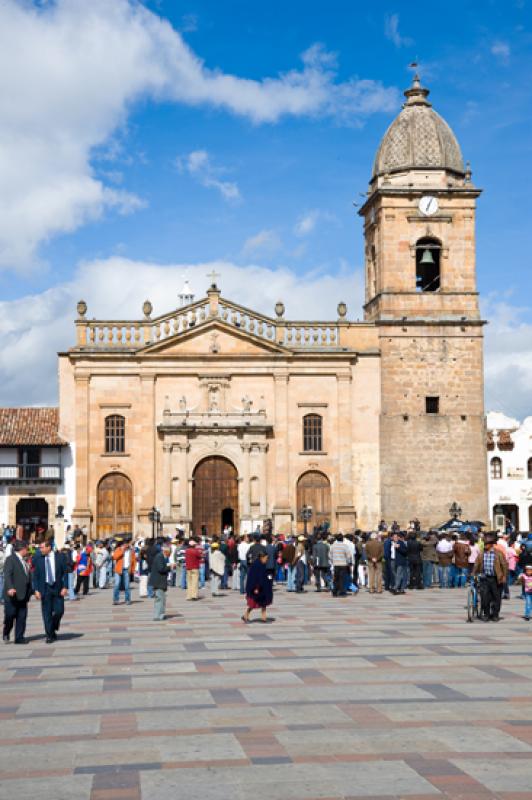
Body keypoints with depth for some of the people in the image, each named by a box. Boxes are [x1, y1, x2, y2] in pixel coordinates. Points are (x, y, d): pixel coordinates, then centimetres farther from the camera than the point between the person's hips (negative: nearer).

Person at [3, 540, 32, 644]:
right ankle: (6, 634, 21)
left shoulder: (24, 561, 16)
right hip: (12, 594, -7)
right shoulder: (10, 559, -7)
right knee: (10, 615, -1)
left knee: (22, 617, 3)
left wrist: (29, 592, 17)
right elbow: (7, 575, -18)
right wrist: (10, 588, -32)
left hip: (22, 594, 7)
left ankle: (19, 638, 7)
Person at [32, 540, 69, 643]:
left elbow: (65, 572, 0)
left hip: (57, 588, 0)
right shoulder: (37, 559, -1)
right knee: (47, 613, 0)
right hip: (45, 588, 0)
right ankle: (49, 635, 9)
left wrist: (65, 587, -8)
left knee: (59, 610, -3)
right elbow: (35, 575, 2)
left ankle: (53, 629, 24)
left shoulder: (60, 556, -2)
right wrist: (36, 590, -6)